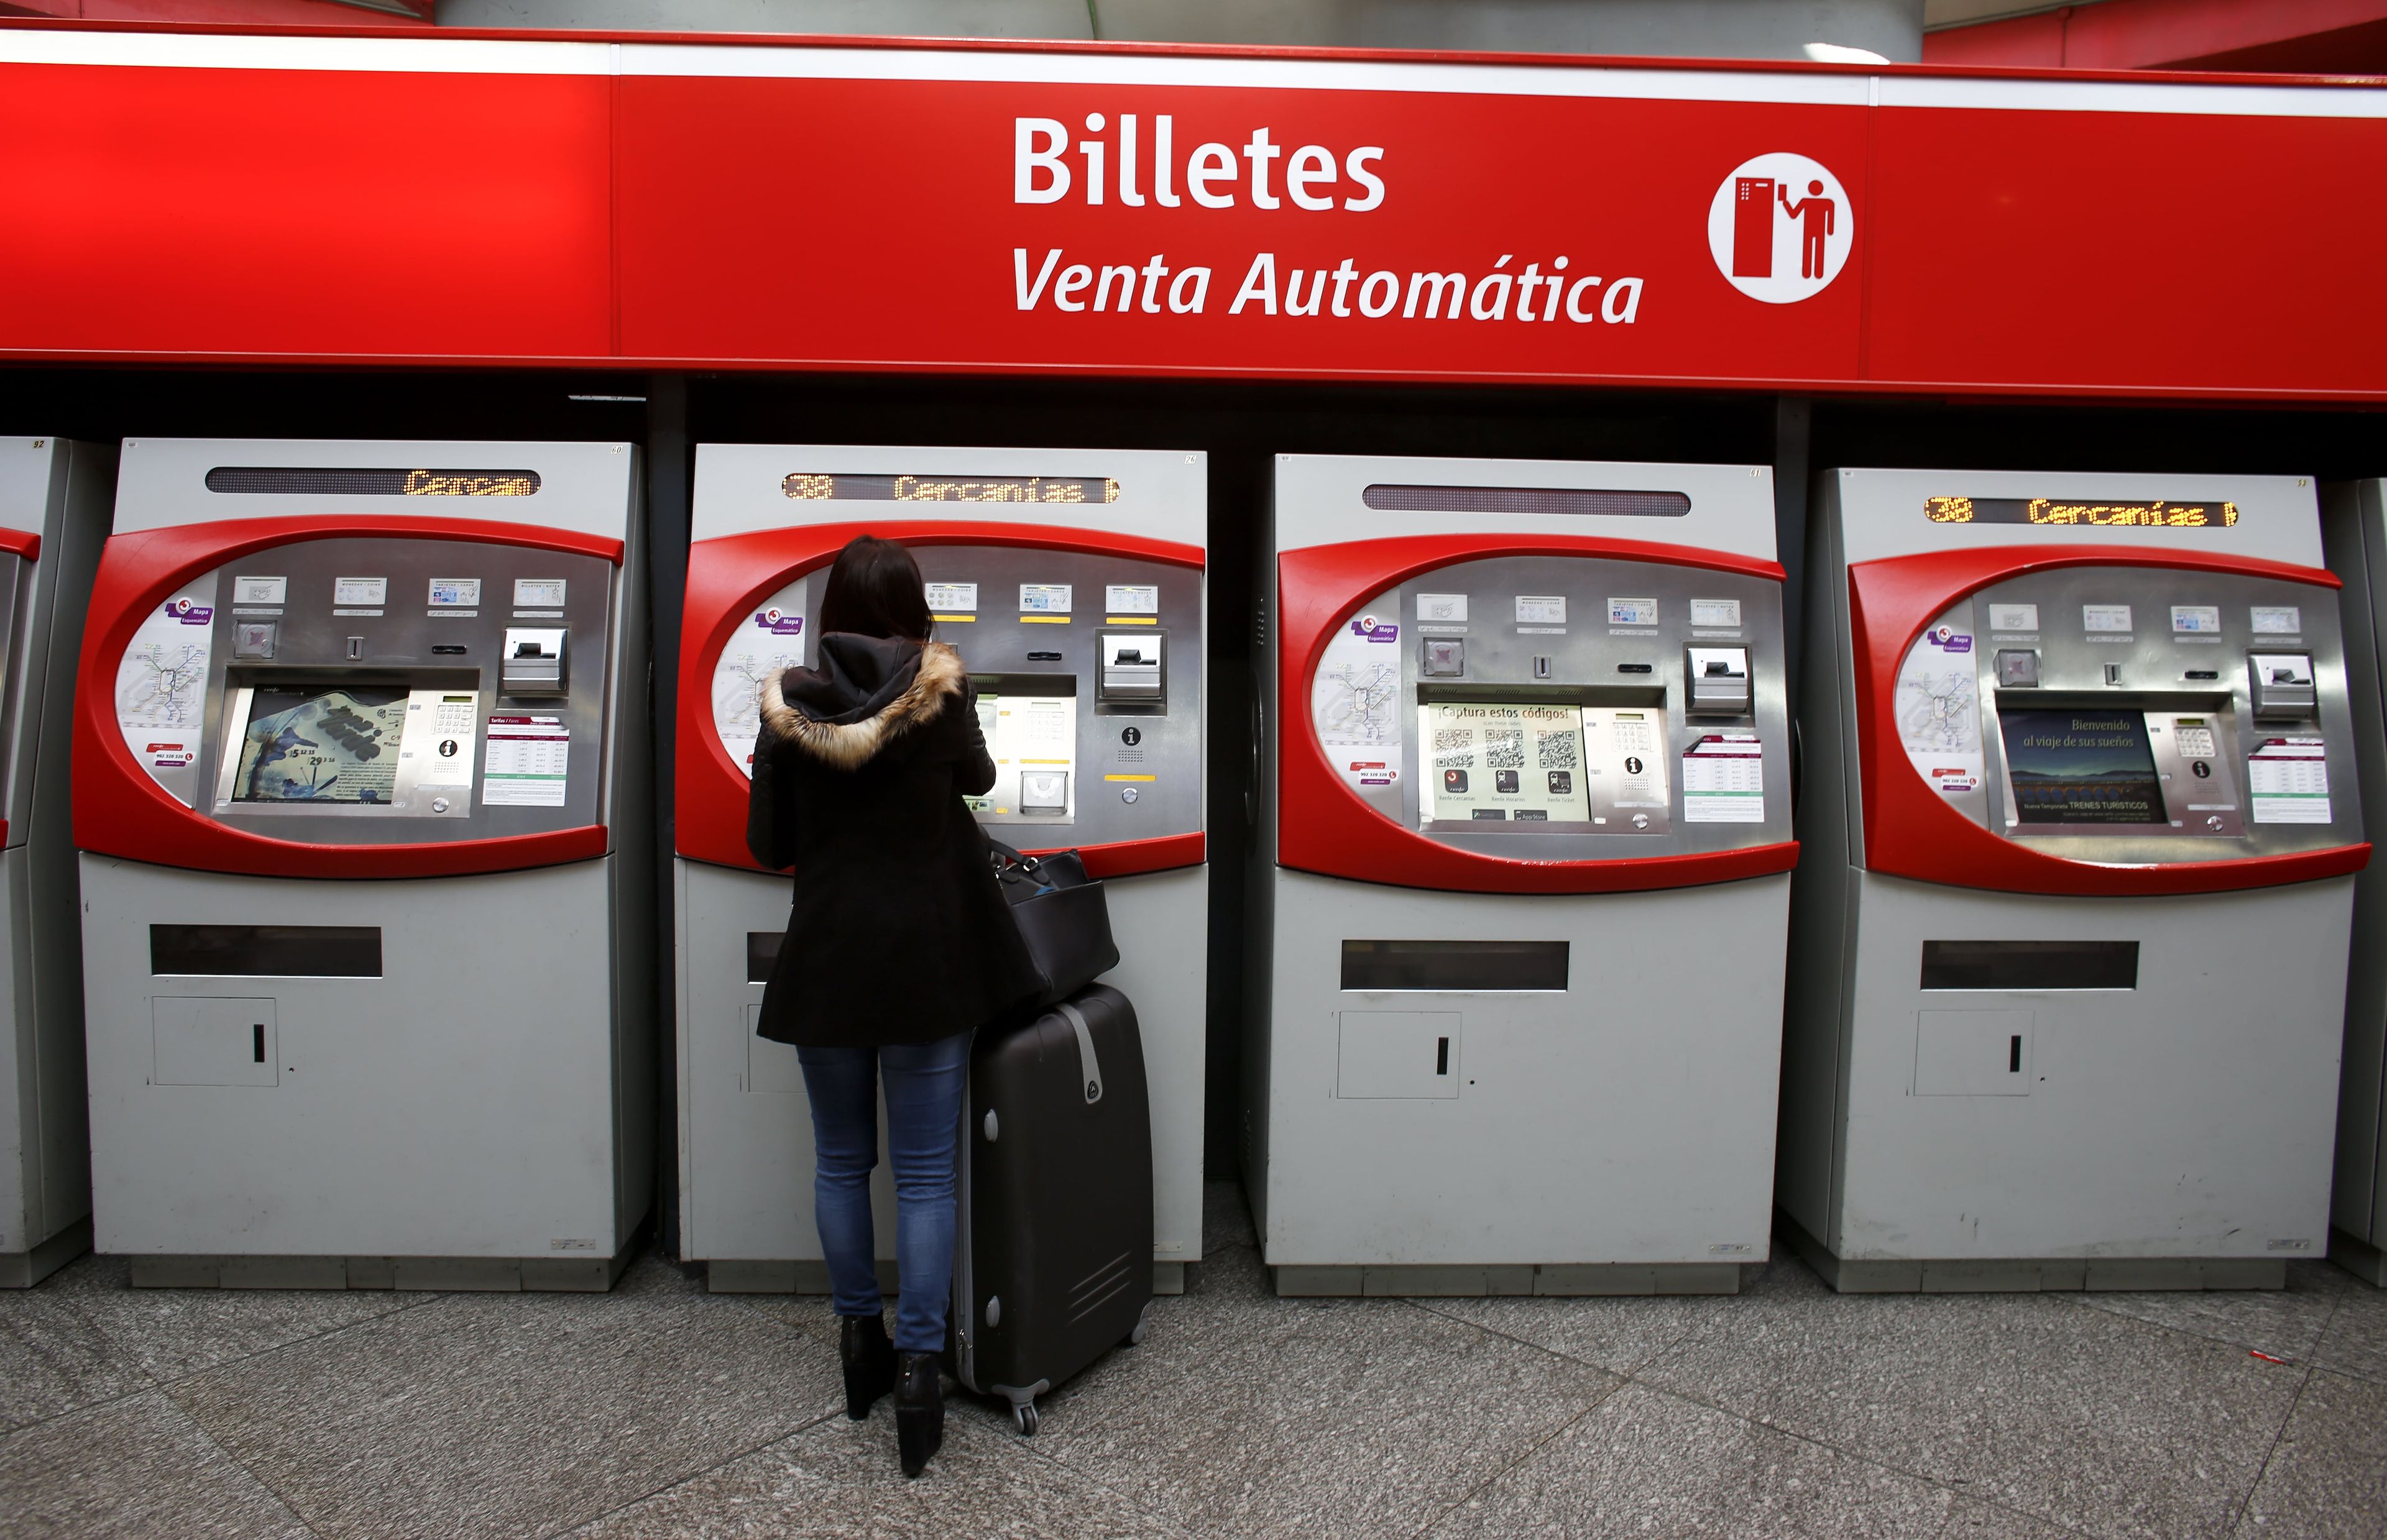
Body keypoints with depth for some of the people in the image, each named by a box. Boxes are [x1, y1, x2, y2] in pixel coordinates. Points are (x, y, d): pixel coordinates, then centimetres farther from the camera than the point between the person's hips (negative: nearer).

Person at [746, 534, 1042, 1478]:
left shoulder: (789, 709, -4)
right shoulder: (942, 694, -7)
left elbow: (769, 845, 2)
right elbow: (976, 777, 14)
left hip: (826, 960, 2)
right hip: (926, 959, -1)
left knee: (841, 1162, 17)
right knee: (924, 1172, 5)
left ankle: (857, 1338, 28)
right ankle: (915, 1364, 4)